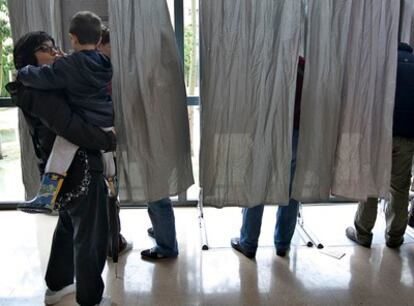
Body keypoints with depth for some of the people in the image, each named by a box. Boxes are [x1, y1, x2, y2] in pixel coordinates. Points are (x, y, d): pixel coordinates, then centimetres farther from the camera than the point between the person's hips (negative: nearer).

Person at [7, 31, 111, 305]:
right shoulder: (39, 90, -18)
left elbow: (72, 114, 13)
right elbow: (71, 126, -27)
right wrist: (109, 140, -17)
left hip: (67, 169, 11)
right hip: (79, 170, -11)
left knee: (69, 227, 25)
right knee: (91, 237, 3)